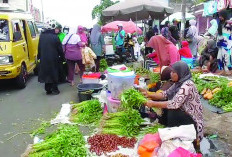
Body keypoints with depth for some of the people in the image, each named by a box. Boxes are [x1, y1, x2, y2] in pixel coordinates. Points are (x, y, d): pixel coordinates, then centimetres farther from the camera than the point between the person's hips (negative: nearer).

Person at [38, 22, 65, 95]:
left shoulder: (42, 36, 2)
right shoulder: (55, 37, -13)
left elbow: (39, 48, 10)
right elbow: (60, 49, -7)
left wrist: (39, 56, 19)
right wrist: (62, 57, 3)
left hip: (44, 59, 4)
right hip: (53, 59, -4)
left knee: (46, 73, 11)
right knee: (54, 73, 7)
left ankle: (48, 90, 16)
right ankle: (54, 89, 11)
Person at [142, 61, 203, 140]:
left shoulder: (187, 85, -25)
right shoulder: (179, 83, 1)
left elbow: (174, 104, -33)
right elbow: (166, 94, 5)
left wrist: (153, 104, -29)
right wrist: (149, 95, -8)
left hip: (192, 118, -9)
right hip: (184, 114, 9)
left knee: (171, 111, -24)